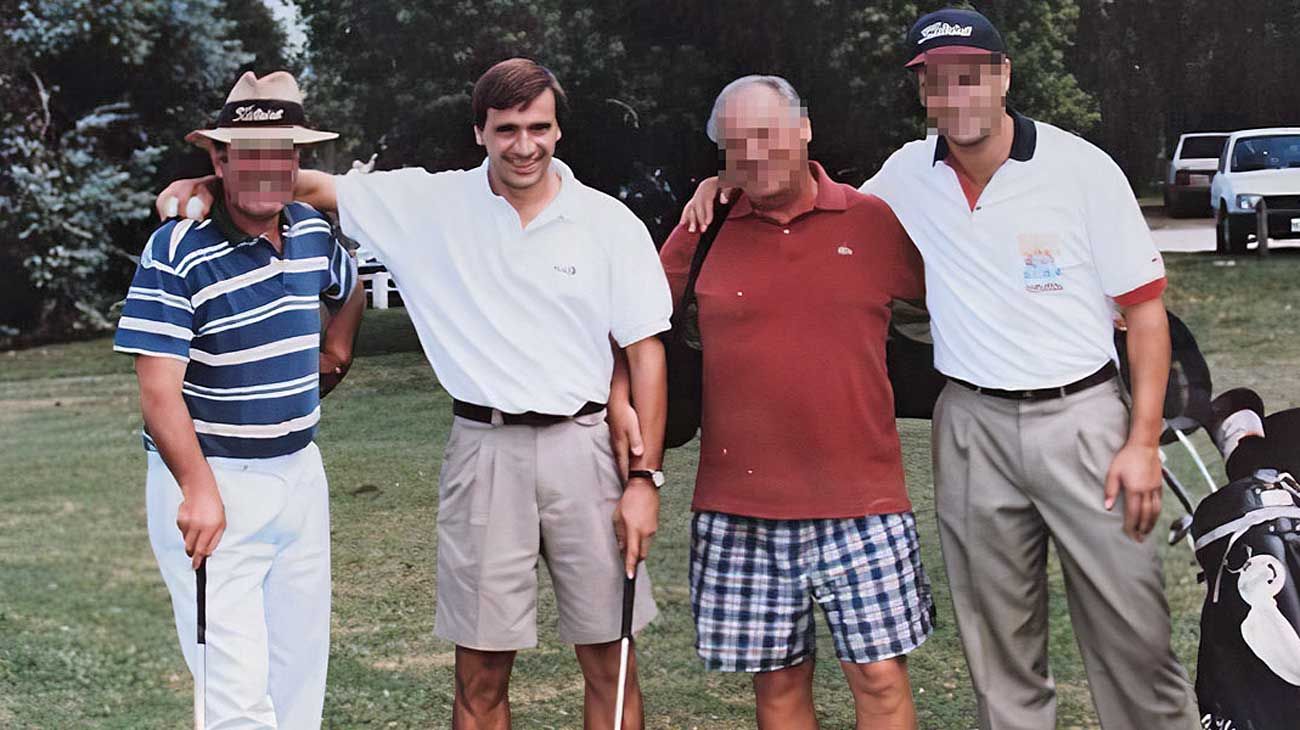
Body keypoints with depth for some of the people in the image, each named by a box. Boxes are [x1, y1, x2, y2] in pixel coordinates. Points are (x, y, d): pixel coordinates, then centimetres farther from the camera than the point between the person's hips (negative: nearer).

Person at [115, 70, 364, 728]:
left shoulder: (314, 232, 5)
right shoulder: (178, 251, -15)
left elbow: (349, 289, 31)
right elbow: (159, 390, -21)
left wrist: (336, 347, 21)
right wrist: (198, 489, -29)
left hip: (299, 471, 7)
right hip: (210, 479, -7)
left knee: (301, 672, 15)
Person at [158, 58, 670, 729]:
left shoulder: (611, 224, 0)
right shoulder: (430, 205, 1)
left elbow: (644, 351, 1)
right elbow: (314, 187, 5)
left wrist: (644, 477, -3)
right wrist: (207, 184, -11)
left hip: (583, 447, 0)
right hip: (484, 449, 0)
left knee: (609, 661, 7)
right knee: (480, 674, 6)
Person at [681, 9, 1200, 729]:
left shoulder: (1081, 168, -6)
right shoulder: (909, 173, 4)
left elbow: (1144, 308, -3)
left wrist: (1144, 441, -9)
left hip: (1080, 417, -3)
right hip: (972, 423, 3)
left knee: (1131, 629, -1)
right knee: (998, 643, 9)